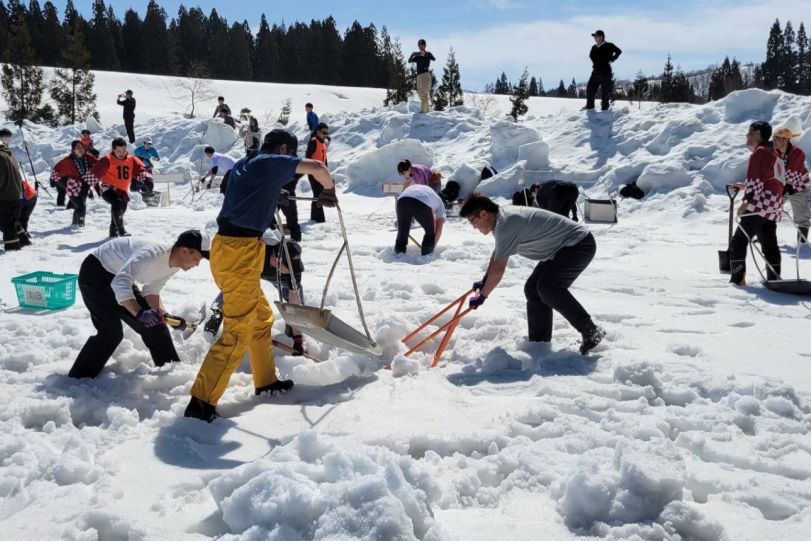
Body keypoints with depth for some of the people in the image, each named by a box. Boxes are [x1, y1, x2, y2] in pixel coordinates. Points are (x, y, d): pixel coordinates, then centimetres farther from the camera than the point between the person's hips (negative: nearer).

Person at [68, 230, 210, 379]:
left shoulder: (174, 265, -9)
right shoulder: (152, 253, -37)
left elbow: (151, 292, 0)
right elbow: (120, 284, -47)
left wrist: (165, 315, -15)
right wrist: (139, 312, -57)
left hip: (120, 275, 9)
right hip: (95, 273, -9)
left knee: (154, 325, 5)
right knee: (112, 332, -17)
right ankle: (78, 379, -5)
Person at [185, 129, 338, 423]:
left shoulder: (243, 165, 20)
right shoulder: (272, 163, -5)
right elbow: (317, 167, -13)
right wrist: (329, 189, 5)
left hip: (226, 246, 10)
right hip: (241, 252, -10)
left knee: (261, 317, 22)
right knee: (238, 332, -6)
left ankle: (265, 380, 36)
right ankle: (201, 402, -5)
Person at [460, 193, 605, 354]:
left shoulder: (506, 225, -26)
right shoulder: (501, 217, 6)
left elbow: (498, 269, -25)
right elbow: (497, 254, 22)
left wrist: (482, 296, -13)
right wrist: (484, 281, 25)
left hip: (580, 244, -11)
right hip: (561, 249, 11)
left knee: (548, 287, -26)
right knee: (533, 289, 6)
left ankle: (591, 331, -18)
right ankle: (539, 343, 12)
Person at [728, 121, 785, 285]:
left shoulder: (759, 152, -5)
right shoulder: (773, 154, 25)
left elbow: (756, 179, -15)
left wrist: (747, 200, -17)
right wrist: (746, 187, 30)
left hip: (759, 206, -10)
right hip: (774, 209, 10)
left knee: (738, 241, -8)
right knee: (769, 246, 11)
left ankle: (738, 279, -14)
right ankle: (775, 280, 11)